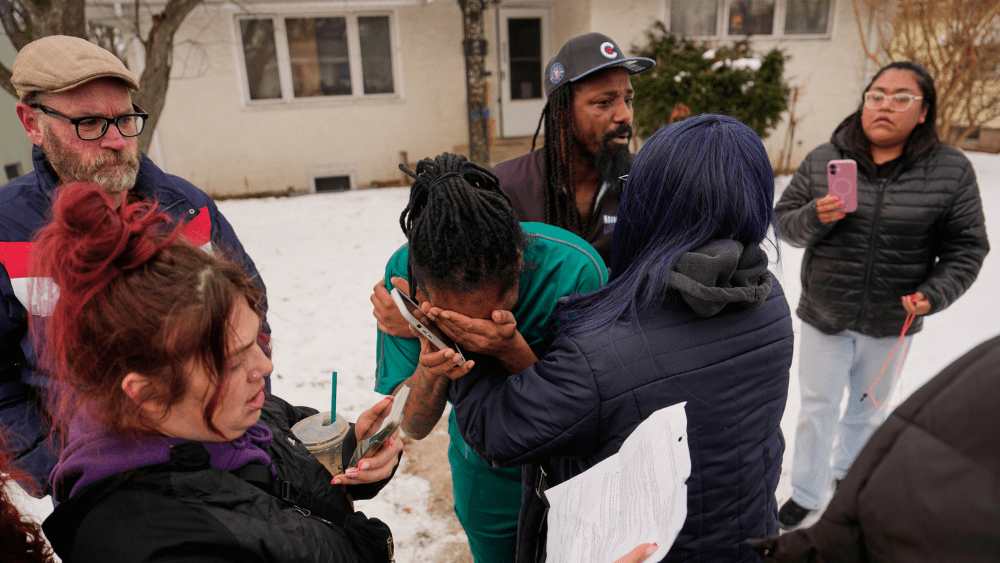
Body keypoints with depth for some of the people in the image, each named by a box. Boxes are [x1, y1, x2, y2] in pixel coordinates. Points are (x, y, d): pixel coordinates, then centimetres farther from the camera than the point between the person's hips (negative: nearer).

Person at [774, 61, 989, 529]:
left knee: (870, 408, 22)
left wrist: (935, 294, -17)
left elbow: (967, 247, -2)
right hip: (824, 316, 0)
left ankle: (851, 472, 49)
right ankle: (806, 492, 32)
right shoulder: (823, 160, -6)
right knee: (818, 408, 13)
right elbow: (784, 220, -1)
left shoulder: (951, 170, -7)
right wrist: (814, 218, -22)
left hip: (892, 324, 1)